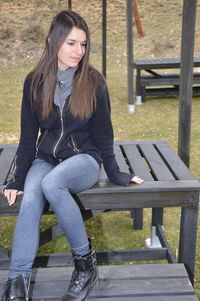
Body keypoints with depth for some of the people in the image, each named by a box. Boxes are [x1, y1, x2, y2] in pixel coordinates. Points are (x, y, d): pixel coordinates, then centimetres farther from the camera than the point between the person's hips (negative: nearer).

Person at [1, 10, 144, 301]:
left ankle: (85, 262, -19)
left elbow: (102, 132, 2)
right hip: (45, 158, 3)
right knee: (29, 200, -29)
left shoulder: (94, 81, -3)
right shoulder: (35, 82, 2)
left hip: (84, 159, -2)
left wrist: (115, 173, 2)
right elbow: (28, 135, 5)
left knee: (51, 183, -35)